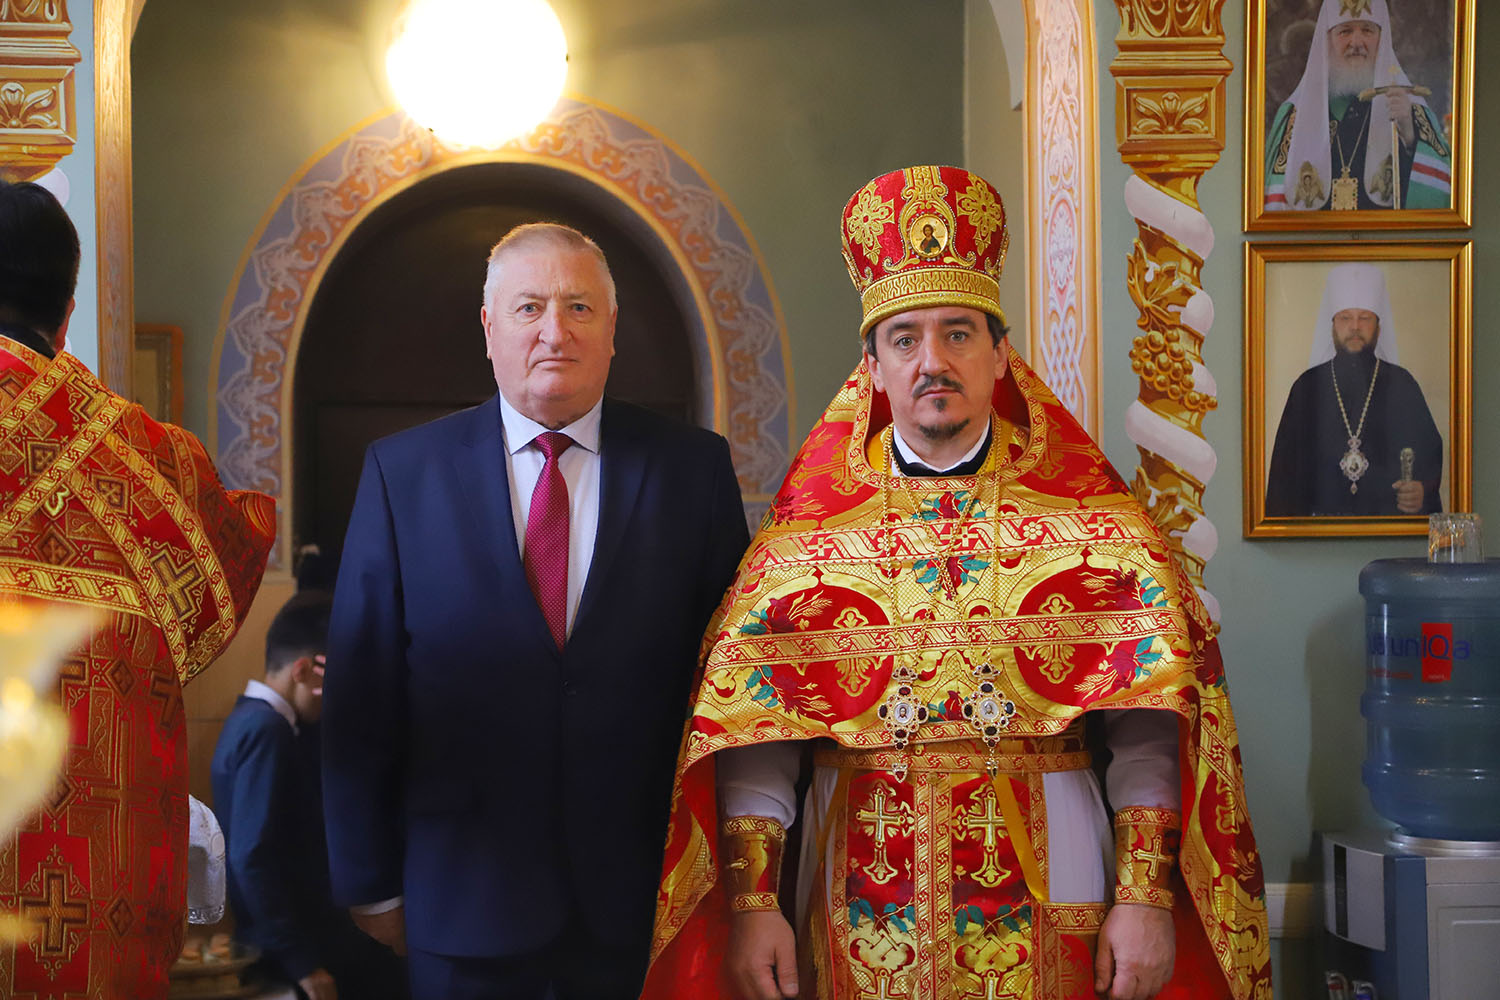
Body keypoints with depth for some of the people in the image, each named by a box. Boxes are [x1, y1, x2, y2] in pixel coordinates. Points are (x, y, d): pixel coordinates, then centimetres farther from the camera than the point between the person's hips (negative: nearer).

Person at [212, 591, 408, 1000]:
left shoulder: (255, 718, 10)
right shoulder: (267, 730, -19)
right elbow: (252, 859, -24)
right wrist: (302, 961, -21)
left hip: (293, 920, 10)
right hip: (286, 935, -10)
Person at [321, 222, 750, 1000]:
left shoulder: (694, 468, 0)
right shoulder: (402, 471, -1)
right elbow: (362, 696, 0)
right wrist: (371, 881, 1)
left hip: (643, 899, 1)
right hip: (463, 903, 0)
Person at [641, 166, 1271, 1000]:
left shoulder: (1094, 517, 0)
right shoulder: (808, 528, 2)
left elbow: (1148, 723, -4)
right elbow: (753, 728, -3)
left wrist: (1145, 895, -13)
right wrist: (752, 902, -11)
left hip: (1044, 899, 0)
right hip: (864, 904, 1)